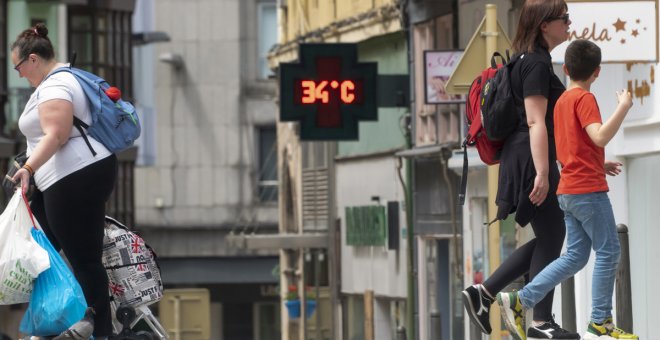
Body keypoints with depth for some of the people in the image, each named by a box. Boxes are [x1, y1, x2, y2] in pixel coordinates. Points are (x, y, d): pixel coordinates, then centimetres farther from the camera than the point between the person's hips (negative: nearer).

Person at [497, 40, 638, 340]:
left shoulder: (561, 101, 16)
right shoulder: (585, 99, -10)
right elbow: (600, 136, -25)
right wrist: (623, 107, -18)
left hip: (568, 191, 9)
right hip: (588, 189, -9)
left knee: (575, 256, 9)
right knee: (608, 251, -3)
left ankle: (519, 301, 2)